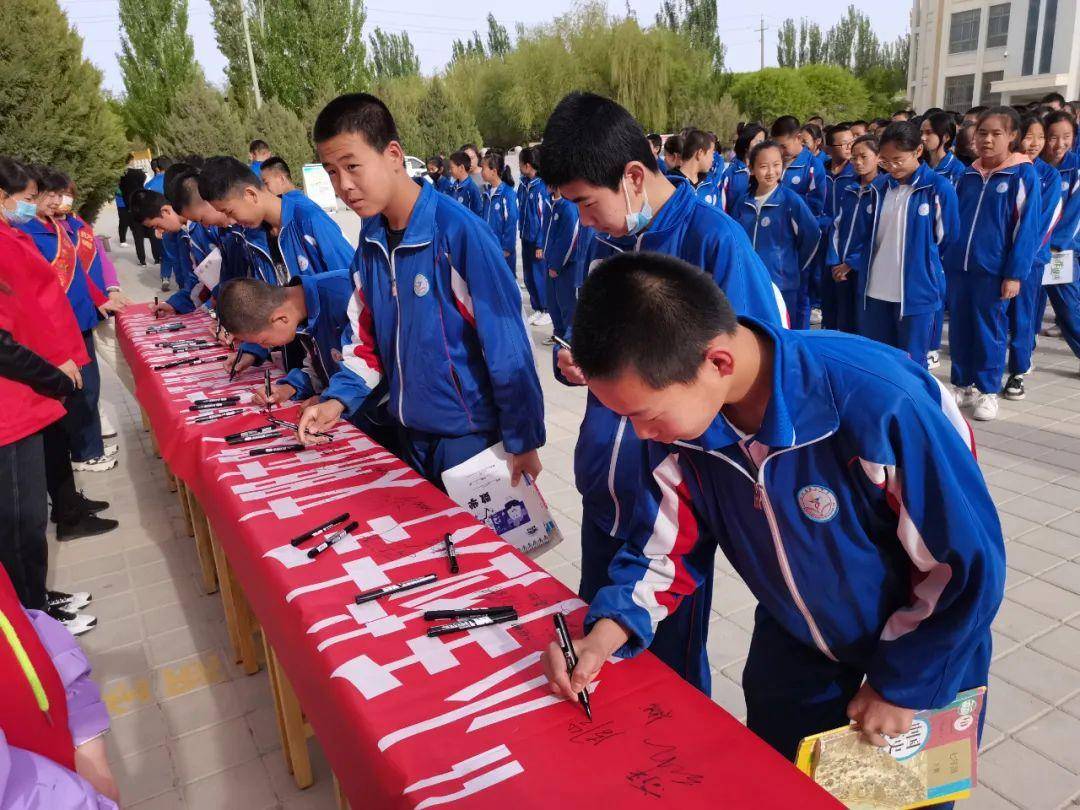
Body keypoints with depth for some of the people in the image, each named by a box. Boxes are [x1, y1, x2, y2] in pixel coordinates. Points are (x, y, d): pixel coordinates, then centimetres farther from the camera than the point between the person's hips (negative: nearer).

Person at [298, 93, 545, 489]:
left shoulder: (459, 232, -22)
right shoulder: (371, 238, 0)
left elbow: (506, 344, -20)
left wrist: (523, 440, -15)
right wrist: (338, 398, -4)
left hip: (469, 435, -7)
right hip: (411, 432, 7)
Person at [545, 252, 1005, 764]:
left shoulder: (880, 405, -39)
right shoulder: (675, 418, -23)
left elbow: (968, 566, -25)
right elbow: (667, 549, -8)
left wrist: (900, 686, -14)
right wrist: (602, 638, -23)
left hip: (927, 647, -3)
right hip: (794, 639, 4)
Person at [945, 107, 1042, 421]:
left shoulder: (1023, 175, -5)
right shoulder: (968, 175, 8)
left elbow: (1027, 227, -9)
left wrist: (1015, 273, -14)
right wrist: (945, 258, 7)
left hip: (993, 269, -4)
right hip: (958, 266, 5)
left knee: (989, 330, 4)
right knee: (959, 327, 10)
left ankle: (988, 391, 17)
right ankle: (963, 385, 23)